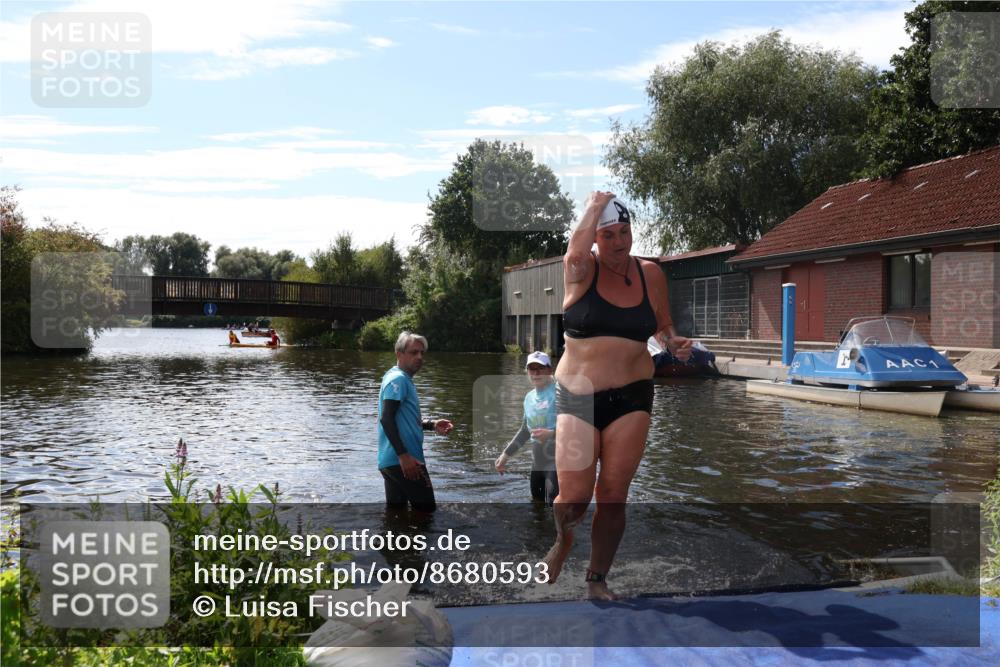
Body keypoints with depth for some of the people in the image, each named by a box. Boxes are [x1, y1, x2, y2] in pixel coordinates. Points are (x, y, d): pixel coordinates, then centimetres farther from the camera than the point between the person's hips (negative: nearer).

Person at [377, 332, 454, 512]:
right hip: (401, 460, -10)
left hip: (392, 460, 10)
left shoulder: (401, 379, 19)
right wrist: (403, 455, -26)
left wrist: (431, 424, 13)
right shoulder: (398, 379, -12)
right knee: (426, 508, -3)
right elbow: (386, 419, -22)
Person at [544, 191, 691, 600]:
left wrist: (674, 344, -5)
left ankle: (597, 580, 24)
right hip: (577, 397, -2)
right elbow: (577, 248, -29)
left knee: (613, 498, 4)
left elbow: (663, 326, 17)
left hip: (631, 396, 2)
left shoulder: (650, 275, 5)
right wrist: (596, 204, -14)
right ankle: (563, 539, 29)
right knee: (574, 498, -6)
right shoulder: (581, 270, -4)